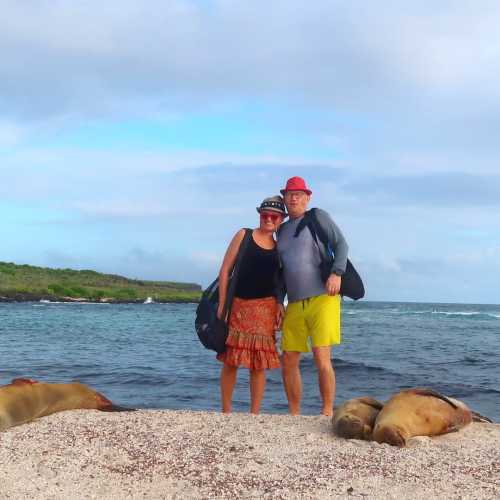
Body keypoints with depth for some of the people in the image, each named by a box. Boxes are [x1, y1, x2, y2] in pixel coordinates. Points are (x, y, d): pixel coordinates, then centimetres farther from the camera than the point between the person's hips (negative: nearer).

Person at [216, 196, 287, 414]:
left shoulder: (279, 247, 12)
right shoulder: (244, 236, 3)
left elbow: (279, 280, 15)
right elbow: (225, 270, 0)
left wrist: (279, 307, 3)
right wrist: (222, 304, -6)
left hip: (265, 308, 2)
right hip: (238, 305, -2)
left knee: (259, 363, 2)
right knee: (231, 360, 0)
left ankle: (254, 413, 9)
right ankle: (225, 411, 12)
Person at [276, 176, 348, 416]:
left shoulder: (318, 217, 5)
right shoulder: (282, 229, 19)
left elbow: (341, 245, -1)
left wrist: (336, 273, -17)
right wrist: (279, 302, 14)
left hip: (322, 298, -6)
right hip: (294, 304, 6)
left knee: (321, 358, -11)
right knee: (289, 360, 5)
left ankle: (327, 414, -2)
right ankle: (294, 415, 16)